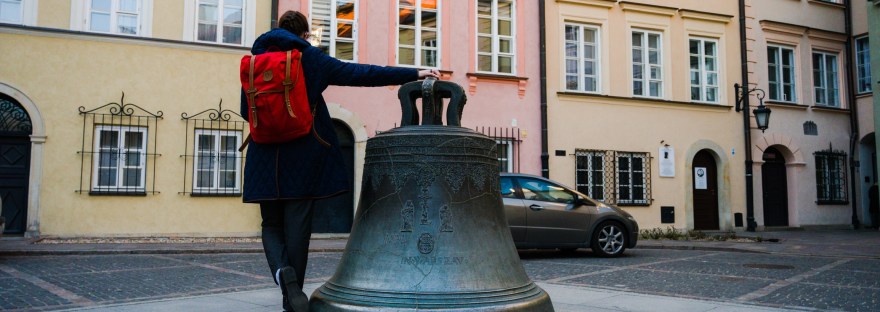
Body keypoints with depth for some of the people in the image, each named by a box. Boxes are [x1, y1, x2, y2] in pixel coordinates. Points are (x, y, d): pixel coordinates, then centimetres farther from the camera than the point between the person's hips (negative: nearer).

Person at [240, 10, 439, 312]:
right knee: (297, 227, 3)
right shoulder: (310, 57, 0)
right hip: (303, 157, -2)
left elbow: (246, 111, 9)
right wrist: (414, 74, -5)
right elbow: (360, 74, -6)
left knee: (272, 225, 13)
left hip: (266, 158, 3)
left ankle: (282, 271, -15)